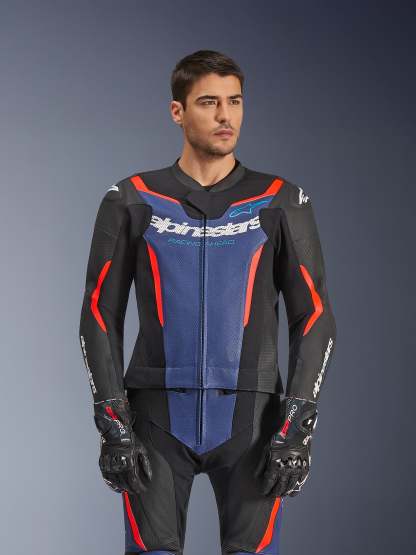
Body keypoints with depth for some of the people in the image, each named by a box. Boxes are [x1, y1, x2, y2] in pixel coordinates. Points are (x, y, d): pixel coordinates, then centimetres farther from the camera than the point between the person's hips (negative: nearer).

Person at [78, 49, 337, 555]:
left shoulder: (280, 202, 2)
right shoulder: (132, 201, 2)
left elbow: (313, 316, 1)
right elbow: (100, 316, 3)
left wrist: (297, 426, -8)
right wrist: (113, 426, -6)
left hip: (249, 417, 0)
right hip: (158, 417, 0)